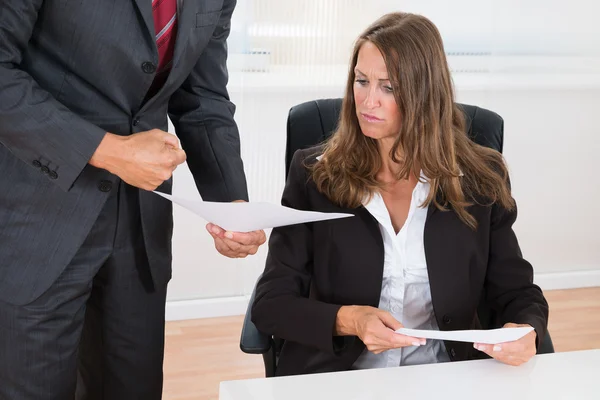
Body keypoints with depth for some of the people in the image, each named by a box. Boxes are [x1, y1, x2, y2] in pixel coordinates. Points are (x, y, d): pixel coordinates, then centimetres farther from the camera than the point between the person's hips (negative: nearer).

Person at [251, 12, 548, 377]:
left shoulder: (480, 179, 3)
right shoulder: (314, 174, 0)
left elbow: (518, 291, 8)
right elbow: (271, 302, -1)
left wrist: (526, 332, -15)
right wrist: (345, 320, -20)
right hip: (335, 378, -1)